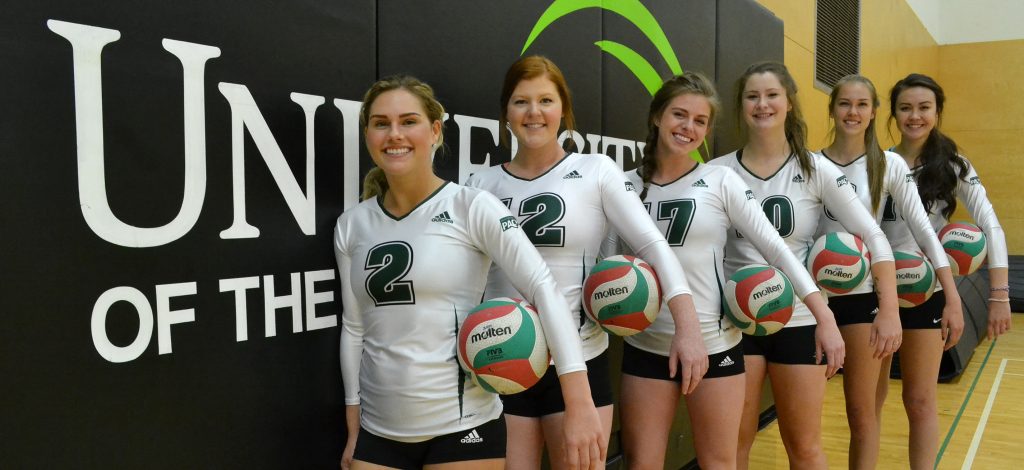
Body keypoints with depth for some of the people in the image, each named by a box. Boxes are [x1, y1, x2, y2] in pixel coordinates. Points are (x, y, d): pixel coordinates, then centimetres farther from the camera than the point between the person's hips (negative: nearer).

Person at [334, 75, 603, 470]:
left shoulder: (472, 207, -10)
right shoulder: (351, 225, 3)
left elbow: (544, 289, -16)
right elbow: (354, 327, 9)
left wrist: (582, 408, -24)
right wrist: (353, 428, 10)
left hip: (462, 425, -3)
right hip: (379, 430, 4)